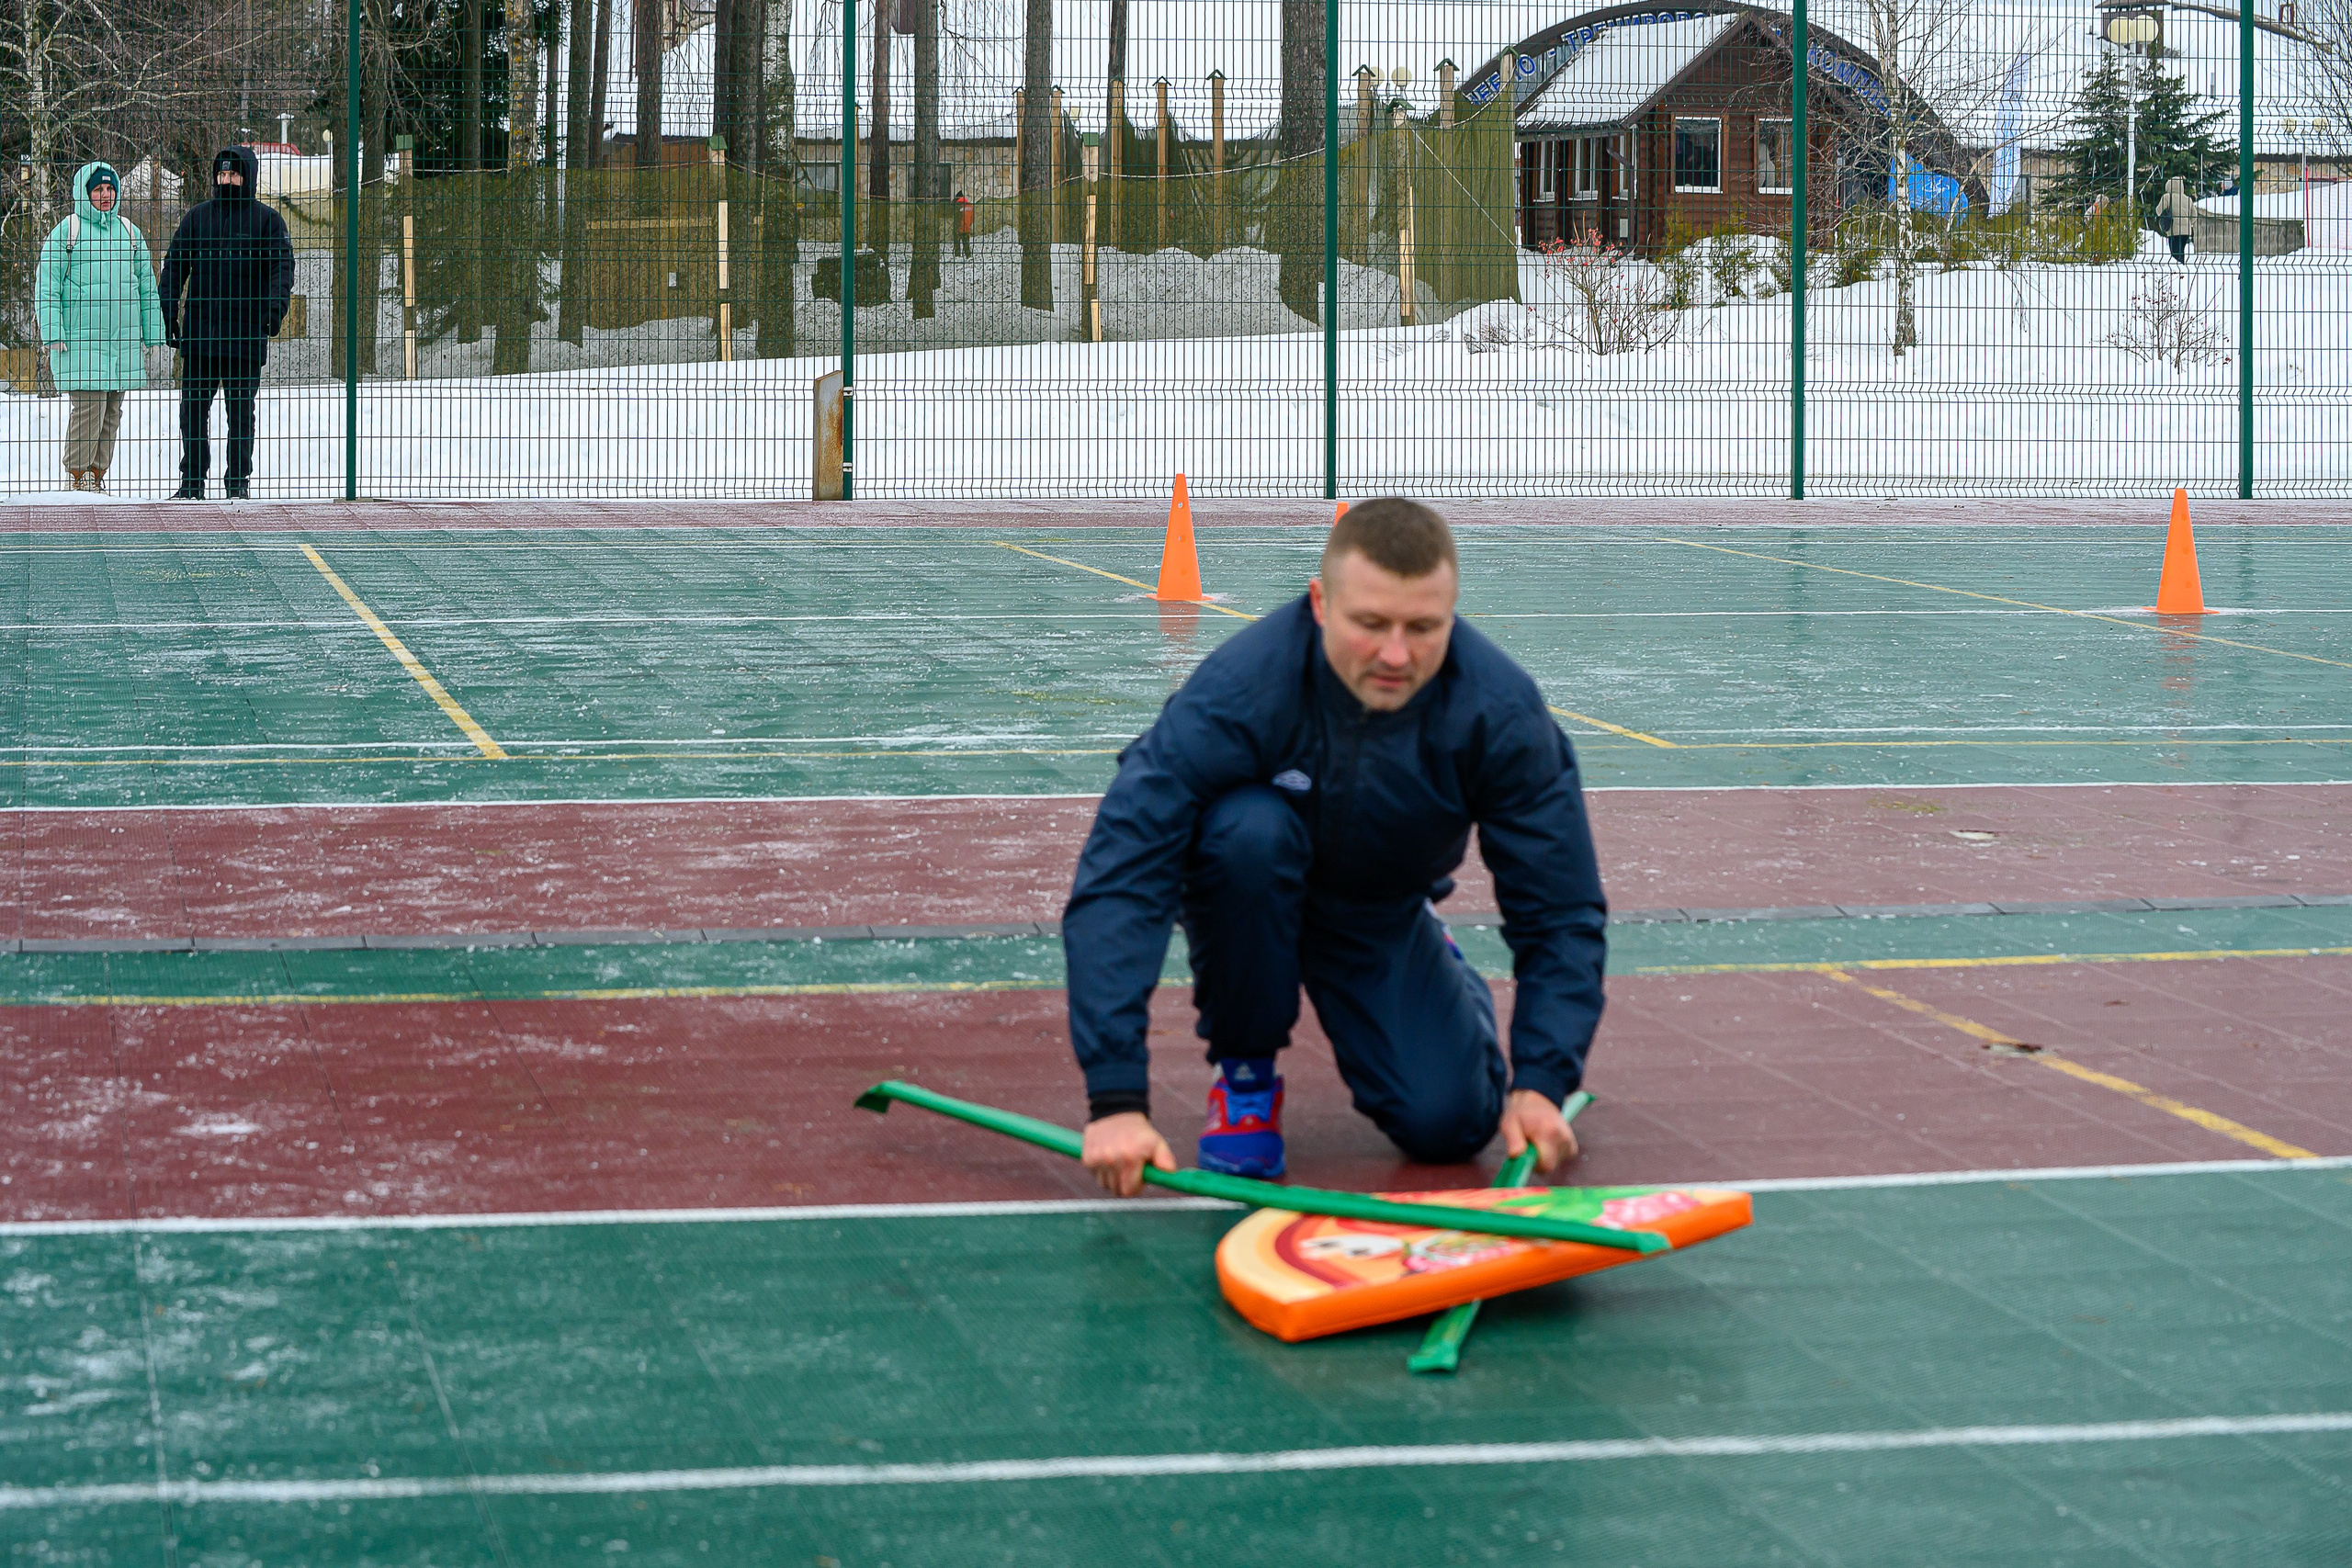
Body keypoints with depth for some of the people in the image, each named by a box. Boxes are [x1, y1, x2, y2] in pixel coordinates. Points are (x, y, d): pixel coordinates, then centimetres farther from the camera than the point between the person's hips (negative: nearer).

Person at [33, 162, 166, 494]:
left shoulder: (129, 232, 13)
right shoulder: (66, 231, 0)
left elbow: (147, 286, 19)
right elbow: (46, 287, -1)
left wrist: (151, 334, 14)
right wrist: (53, 334, -10)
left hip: (123, 339, 5)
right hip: (80, 339, -5)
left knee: (112, 411, 6)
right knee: (89, 405, -11)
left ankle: (98, 472, 15)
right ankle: (80, 473, 2)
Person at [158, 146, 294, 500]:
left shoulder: (266, 219, 4)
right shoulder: (197, 217, 11)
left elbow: (281, 265, -3)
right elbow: (174, 265, 12)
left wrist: (275, 307, -19)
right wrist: (169, 312, 3)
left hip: (245, 334, -2)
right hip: (199, 332, 2)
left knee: (241, 411, 4)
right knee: (193, 408, 3)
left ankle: (238, 480, 12)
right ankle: (192, 480, 10)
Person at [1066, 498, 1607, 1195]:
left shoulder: (1503, 713, -28)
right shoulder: (1241, 688, -36)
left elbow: (1562, 911, -18)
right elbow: (1116, 885, -39)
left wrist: (1541, 1083, -30)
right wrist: (1116, 1098, -47)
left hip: (1387, 913, 3)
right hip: (1258, 891, -2)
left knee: (1449, 1126, -15)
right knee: (1248, 826, -37)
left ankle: (1444, 971, 23)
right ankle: (1244, 1072, -11)